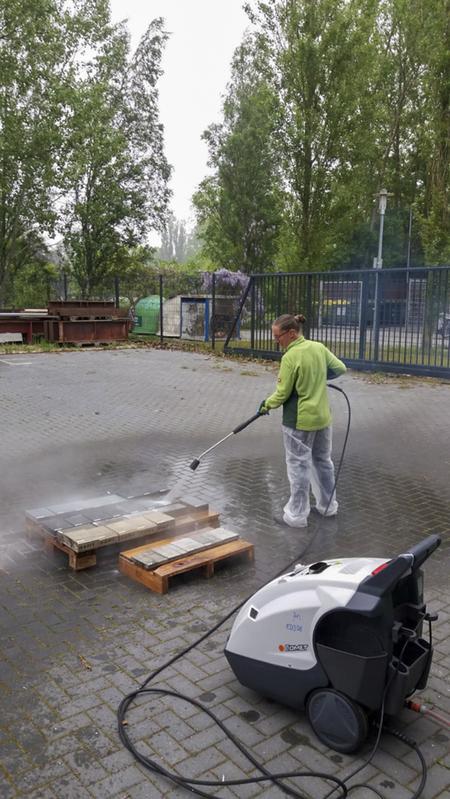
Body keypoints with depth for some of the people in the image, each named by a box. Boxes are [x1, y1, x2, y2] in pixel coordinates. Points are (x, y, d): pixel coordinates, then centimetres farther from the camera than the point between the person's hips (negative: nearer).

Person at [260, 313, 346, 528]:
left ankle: (297, 515, 14)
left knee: (298, 466, 4)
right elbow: (340, 368, 9)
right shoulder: (319, 348, -1)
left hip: (299, 421, -7)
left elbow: (282, 394, -16)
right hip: (323, 417, 7)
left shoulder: (290, 357, -21)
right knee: (323, 461, 20)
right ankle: (328, 506, 34)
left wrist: (267, 405, 3)